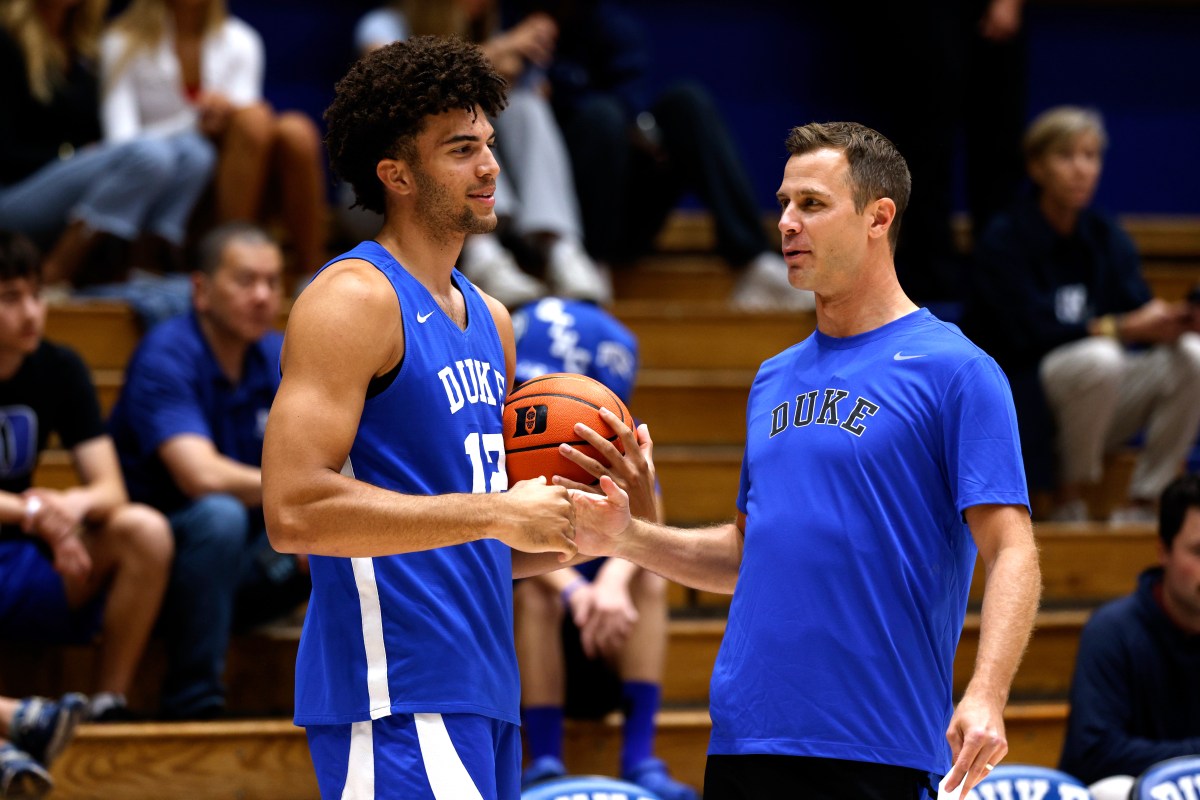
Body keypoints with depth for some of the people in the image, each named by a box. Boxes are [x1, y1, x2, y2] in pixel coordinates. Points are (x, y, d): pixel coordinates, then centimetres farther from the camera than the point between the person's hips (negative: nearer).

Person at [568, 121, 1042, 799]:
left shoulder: (955, 371, -5)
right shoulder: (776, 380, 16)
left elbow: (1011, 552, -11)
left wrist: (985, 697, -25)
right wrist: (629, 539, 8)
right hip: (744, 742, 6)